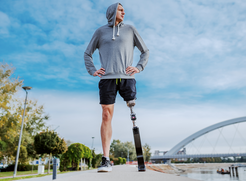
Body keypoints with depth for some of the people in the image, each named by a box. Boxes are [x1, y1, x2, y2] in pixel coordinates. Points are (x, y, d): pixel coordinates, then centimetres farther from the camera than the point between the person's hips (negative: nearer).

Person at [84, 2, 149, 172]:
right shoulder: (100, 31, 17)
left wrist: (139, 67, 1)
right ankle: (106, 160, -2)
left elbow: (145, 51, 18)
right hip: (107, 78, 0)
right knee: (107, 116, -6)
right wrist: (92, 71, 5)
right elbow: (87, 54, 21)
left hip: (127, 77, 1)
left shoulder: (130, 29, 17)